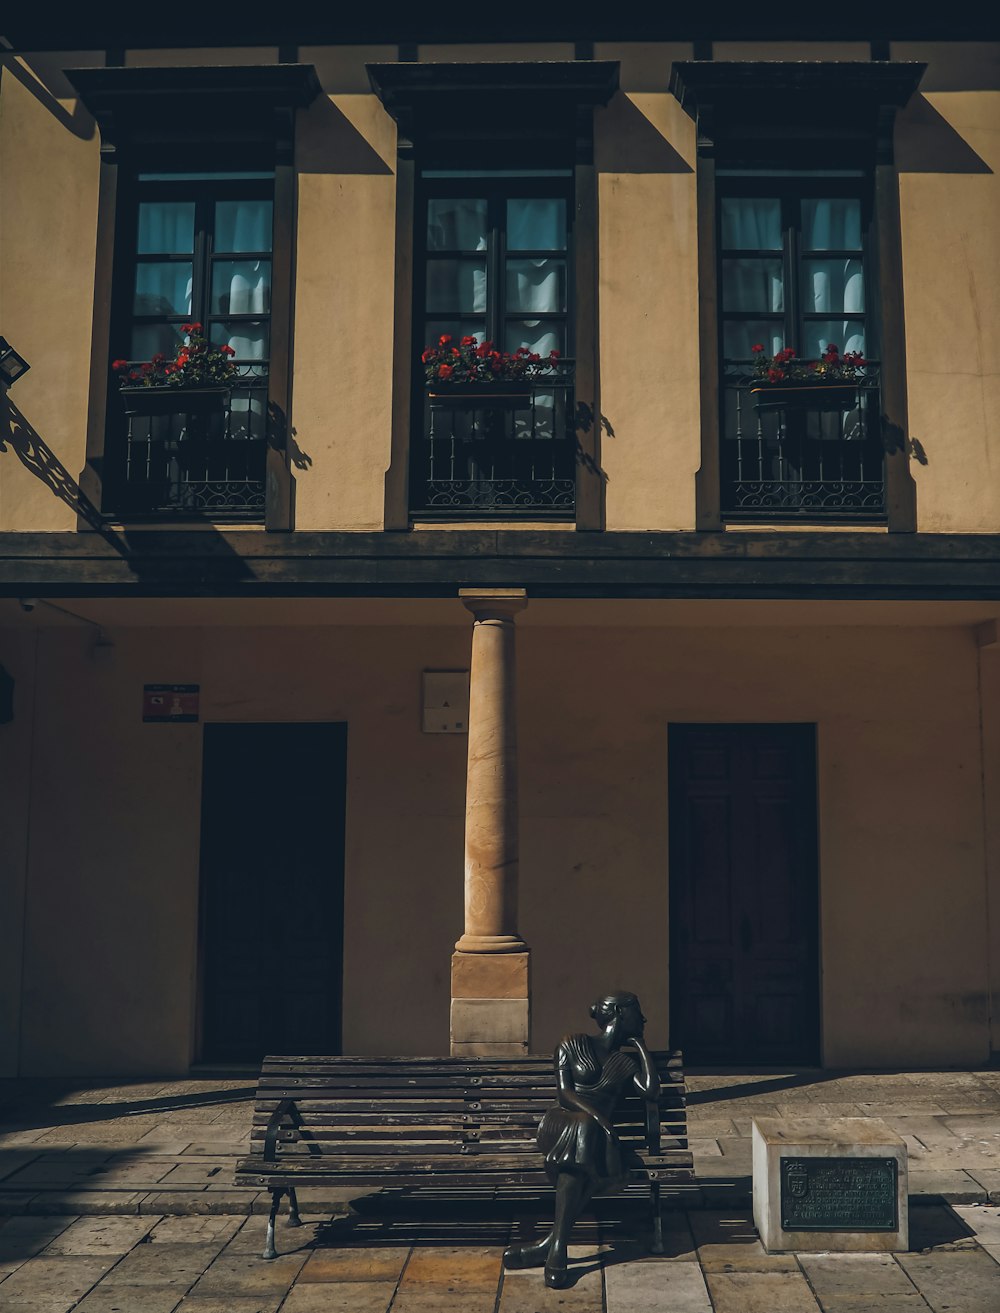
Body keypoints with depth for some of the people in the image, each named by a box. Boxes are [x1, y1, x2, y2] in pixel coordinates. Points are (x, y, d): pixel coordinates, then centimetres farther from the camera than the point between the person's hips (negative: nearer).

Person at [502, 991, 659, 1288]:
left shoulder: (628, 1059, 19)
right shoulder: (573, 1044, 8)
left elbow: (650, 1091, 2)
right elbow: (565, 1093, -4)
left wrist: (641, 1048, 7)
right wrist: (596, 1116, -20)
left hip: (596, 1133, 3)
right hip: (562, 1123, -3)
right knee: (585, 1130, -39)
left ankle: (553, 1244, -37)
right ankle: (557, 1246, -39)